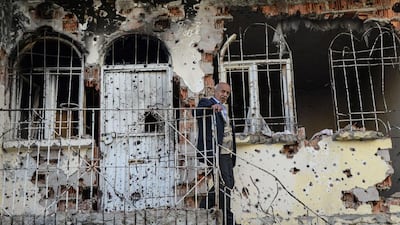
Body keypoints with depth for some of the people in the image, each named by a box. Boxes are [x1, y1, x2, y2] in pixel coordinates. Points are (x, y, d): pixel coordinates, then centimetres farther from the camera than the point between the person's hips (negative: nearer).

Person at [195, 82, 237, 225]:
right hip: (215, 151, -9)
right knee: (225, 184, -8)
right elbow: (198, 111, -24)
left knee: (229, 183, 11)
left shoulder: (224, 109, 23)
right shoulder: (206, 103, -2)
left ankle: (204, 205, 21)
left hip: (226, 153, 9)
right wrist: (212, 105, -41)